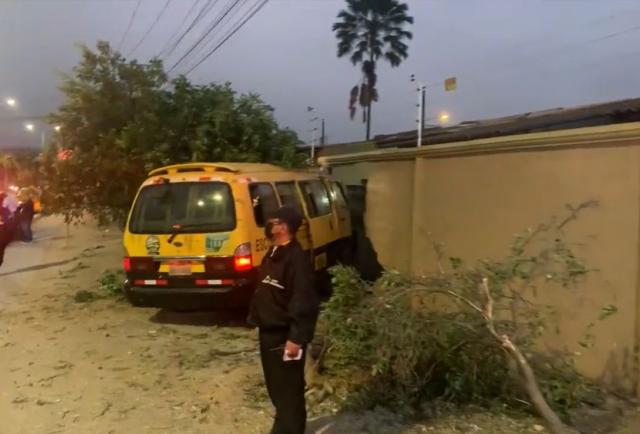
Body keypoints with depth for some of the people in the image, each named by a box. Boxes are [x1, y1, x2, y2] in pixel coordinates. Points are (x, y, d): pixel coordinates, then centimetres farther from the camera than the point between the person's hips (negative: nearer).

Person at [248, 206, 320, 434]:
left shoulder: (297, 258, -21)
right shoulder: (273, 252, 9)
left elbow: (304, 302, -24)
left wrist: (296, 338, -24)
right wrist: (256, 318, 19)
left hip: (286, 335, -10)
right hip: (268, 331, 10)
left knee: (288, 388, 1)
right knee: (274, 385, 21)